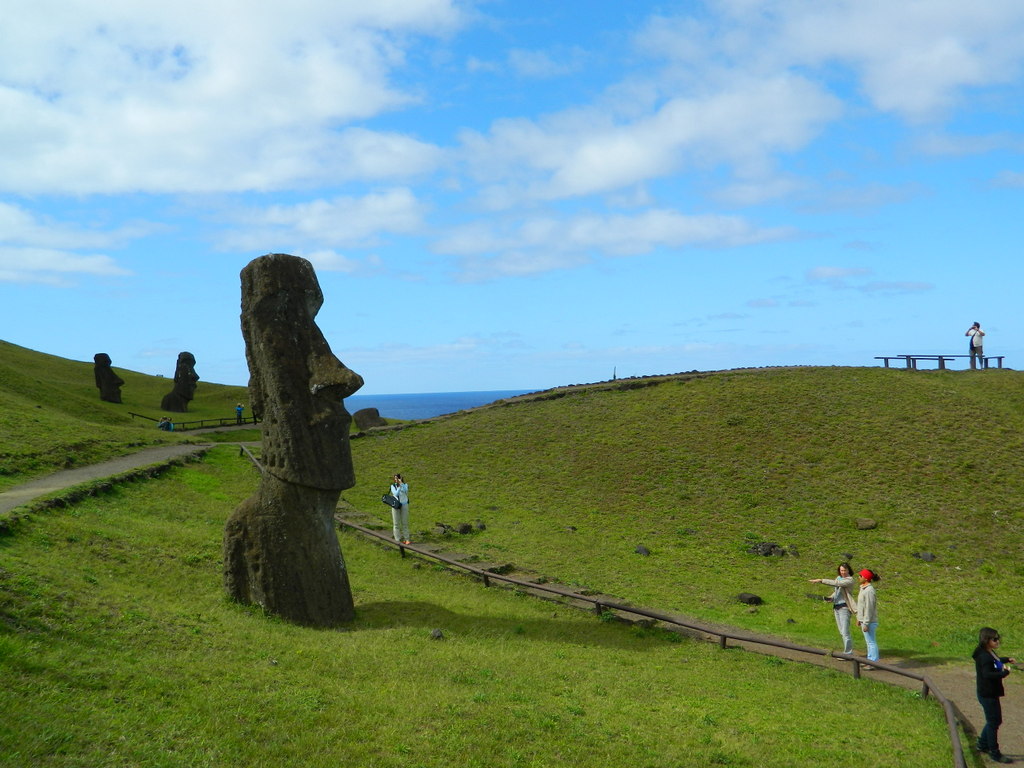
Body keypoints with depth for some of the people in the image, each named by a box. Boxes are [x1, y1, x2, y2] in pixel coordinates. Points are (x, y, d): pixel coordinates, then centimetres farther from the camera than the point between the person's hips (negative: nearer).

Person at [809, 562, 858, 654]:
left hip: (844, 608, -8)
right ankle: (848, 651, 21)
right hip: (836, 607, 8)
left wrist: (821, 580, -29)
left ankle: (848, 653, -2)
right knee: (842, 632, 13)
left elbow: (835, 583, -27)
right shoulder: (838, 578, 12)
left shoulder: (849, 580, -14)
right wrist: (831, 598, 1)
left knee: (845, 632, -8)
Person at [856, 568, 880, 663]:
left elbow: (869, 608, -22)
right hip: (864, 619, 10)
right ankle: (870, 659, 28)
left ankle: (874, 662, 5)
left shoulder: (869, 590, -22)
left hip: (869, 621, -10)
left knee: (871, 642, -2)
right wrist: (859, 619, 20)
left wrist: (866, 623, -21)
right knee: (868, 641, 18)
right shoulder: (863, 588, 10)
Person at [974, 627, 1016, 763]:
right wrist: (1005, 672, -29)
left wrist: (1007, 659, 18)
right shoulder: (984, 656, -25)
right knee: (993, 722, 2)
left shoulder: (990, 653, 7)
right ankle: (994, 753, 15)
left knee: (994, 721, 22)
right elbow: (988, 674, -35)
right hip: (988, 695, -10)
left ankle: (982, 745, 38)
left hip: (990, 694, 10)